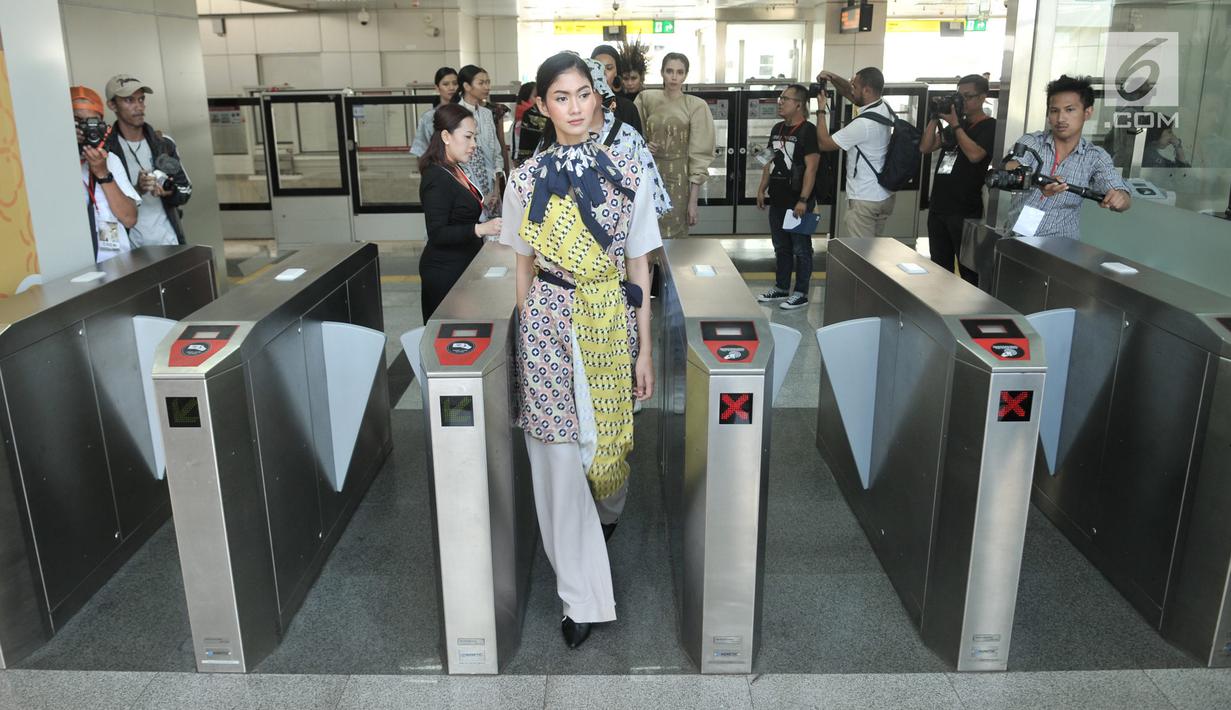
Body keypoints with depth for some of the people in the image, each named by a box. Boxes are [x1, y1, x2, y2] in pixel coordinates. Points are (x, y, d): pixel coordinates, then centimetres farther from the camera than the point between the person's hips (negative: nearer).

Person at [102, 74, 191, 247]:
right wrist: (137, 190, -22)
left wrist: (168, 192, -11)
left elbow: (186, 189, 11)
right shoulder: (104, 149, -3)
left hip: (169, 240, 4)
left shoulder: (163, 143, 9)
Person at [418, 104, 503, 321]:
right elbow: (437, 234, -24)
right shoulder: (437, 178, -18)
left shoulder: (453, 170, 12)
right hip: (445, 272, -9)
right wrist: (480, 229, -33)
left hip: (461, 266, 9)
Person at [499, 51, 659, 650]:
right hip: (548, 326, 0)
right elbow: (524, 268, 7)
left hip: (612, 323, 1)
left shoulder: (628, 176, -1)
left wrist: (644, 351, 0)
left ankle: (606, 513, 53)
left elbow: (639, 268, 1)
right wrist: (526, 337, 7)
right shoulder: (526, 180, 0)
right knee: (559, 460, 1)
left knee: (611, 437, 15)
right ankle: (582, 598, 14)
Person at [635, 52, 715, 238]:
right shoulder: (647, 99, 5)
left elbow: (699, 154, -6)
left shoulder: (696, 106, -4)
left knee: (674, 236, 2)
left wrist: (693, 199, -11)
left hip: (679, 180, -3)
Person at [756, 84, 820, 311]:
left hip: (797, 201, -7)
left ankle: (801, 293, 10)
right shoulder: (777, 129, 12)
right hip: (777, 200, 8)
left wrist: (803, 200, -20)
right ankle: (781, 288, 26)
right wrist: (762, 189, 13)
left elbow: (811, 167, -15)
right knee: (781, 247, 15)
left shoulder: (808, 131, -11)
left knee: (801, 249, 2)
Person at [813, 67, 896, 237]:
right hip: (884, 196, 9)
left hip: (864, 200, -9)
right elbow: (848, 93, 20)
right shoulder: (883, 108, 4)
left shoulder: (863, 123, -23)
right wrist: (833, 78, 4)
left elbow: (824, 143, -15)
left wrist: (821, 110, -6)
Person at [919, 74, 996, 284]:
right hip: (937, 207, 7)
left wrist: (955, 124, -12)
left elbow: (974, 154, -19)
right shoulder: (954, 126, 18)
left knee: (968, 270, -3)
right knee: (939, 269, 12)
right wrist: (935, 118, 0)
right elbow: (925, 147, 10)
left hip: (965, 212, -7)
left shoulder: (990, 126, -3)